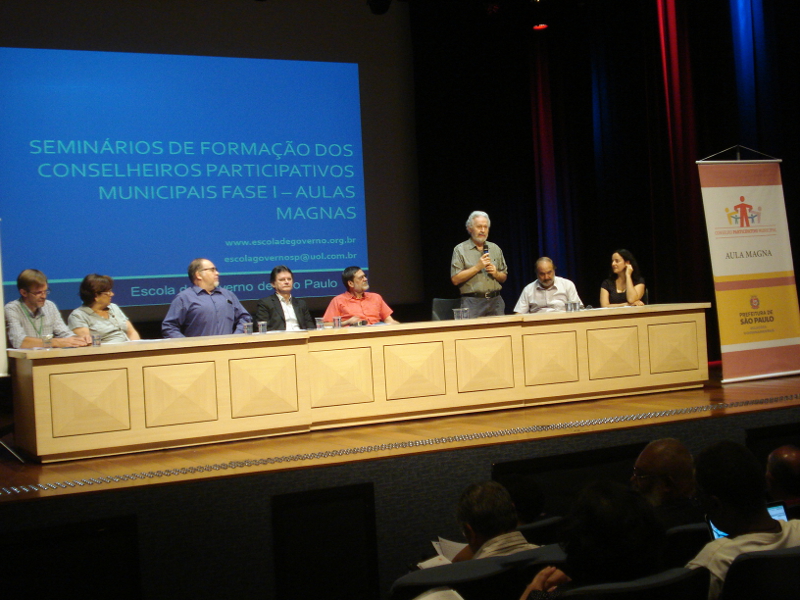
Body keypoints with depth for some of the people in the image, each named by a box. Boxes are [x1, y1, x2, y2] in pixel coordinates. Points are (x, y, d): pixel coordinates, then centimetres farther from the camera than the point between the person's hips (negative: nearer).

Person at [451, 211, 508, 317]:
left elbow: (504, 278, 20)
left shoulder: (495, 249, 16)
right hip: (473, 303, -4)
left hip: (495, 301, 4)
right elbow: (455, 279, -7)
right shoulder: (460, 250, 2)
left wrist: (495, 273, -2)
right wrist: (477, 267, -10)